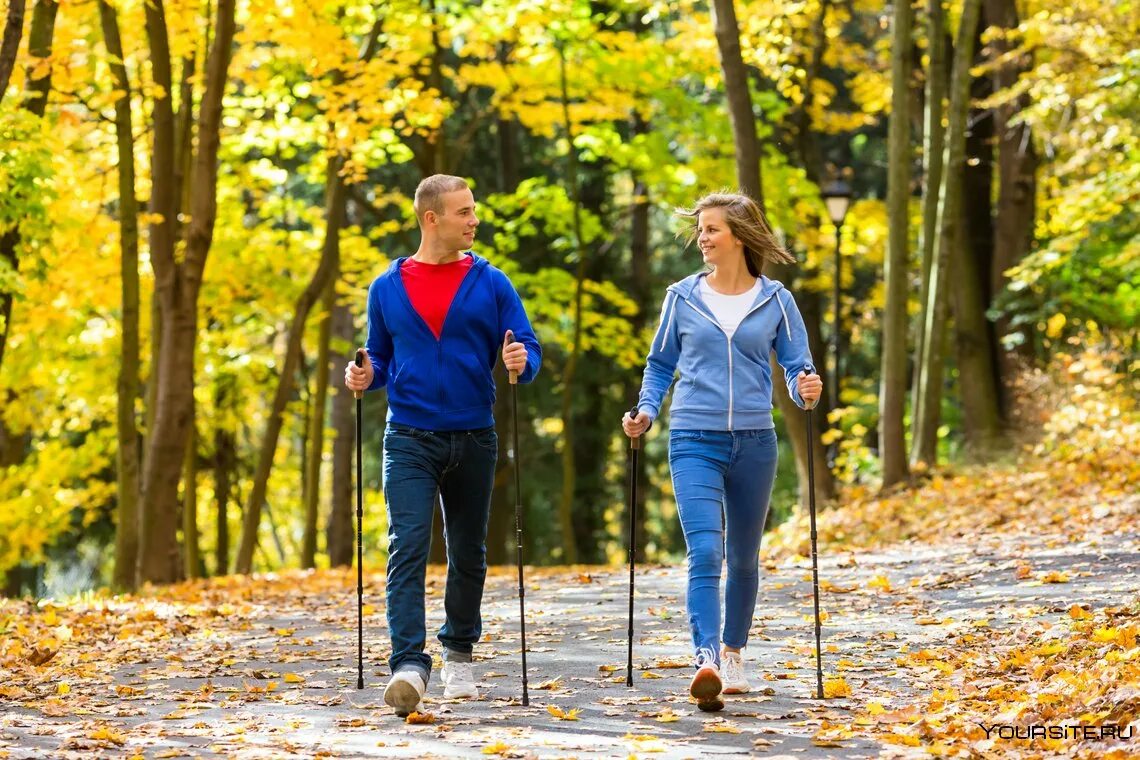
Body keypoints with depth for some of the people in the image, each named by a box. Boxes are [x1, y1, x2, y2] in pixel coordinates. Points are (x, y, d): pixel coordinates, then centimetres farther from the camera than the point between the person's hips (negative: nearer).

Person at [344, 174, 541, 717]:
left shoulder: (491, 284, 2)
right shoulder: (387, 287, 5)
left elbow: (529, 349, 2)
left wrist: (522, 362, -21)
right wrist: (365, 376, -7)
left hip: (473, 441, 1)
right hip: (409, 441, -1)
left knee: (468, 553, 11)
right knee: (408, 546, -16)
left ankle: (459, 656, 30)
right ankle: (409, 665, -23)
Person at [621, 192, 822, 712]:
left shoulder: (776, 301, 3)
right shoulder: (682, 298, 5)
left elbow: (797, 366, 6)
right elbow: (660, 365, 14)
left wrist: (806, 389, -16)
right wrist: (645, 411, -1)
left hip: (754, 442, 1)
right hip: (695, 440, -1)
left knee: (744, 557, 14)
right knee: (704, 552, -17)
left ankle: (733, 654, 32)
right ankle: (707, 662, -27)